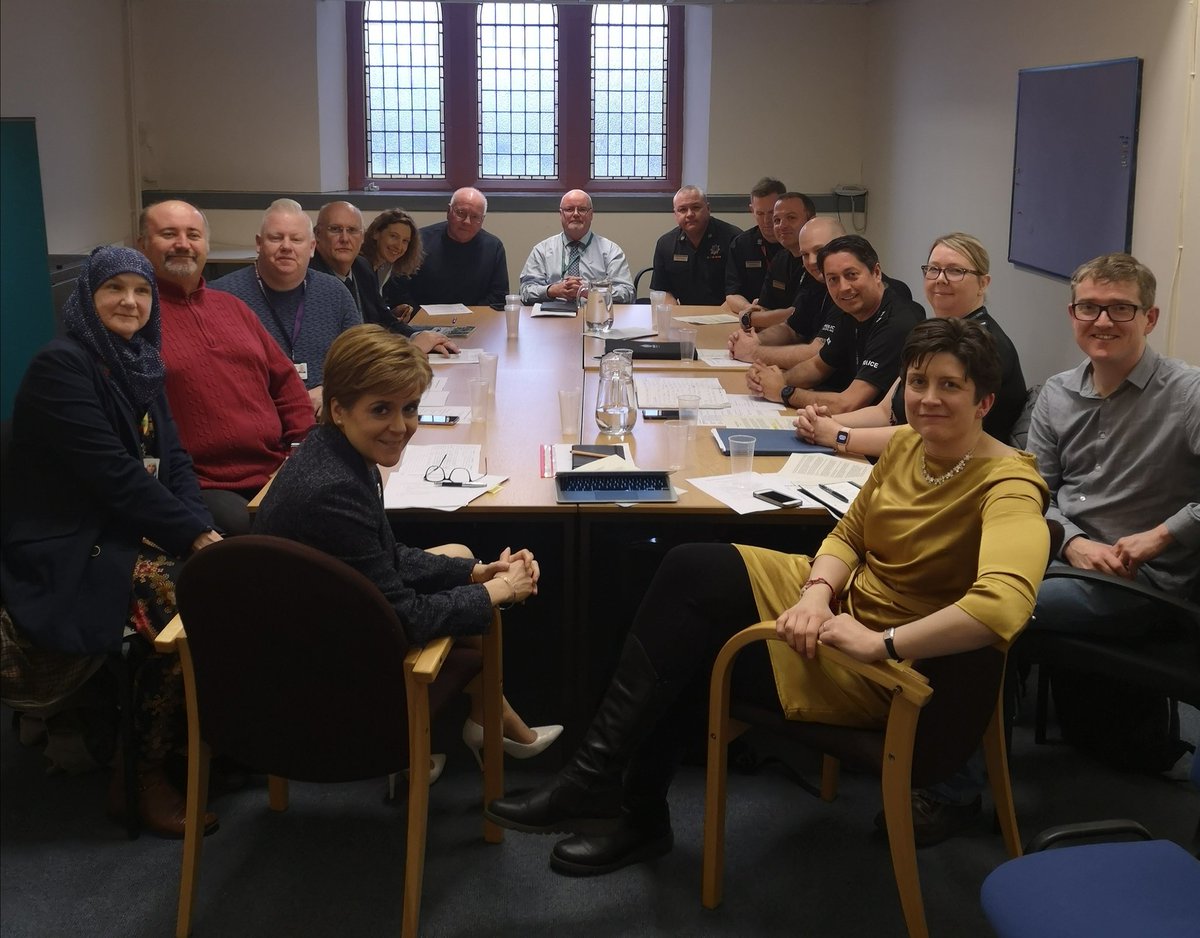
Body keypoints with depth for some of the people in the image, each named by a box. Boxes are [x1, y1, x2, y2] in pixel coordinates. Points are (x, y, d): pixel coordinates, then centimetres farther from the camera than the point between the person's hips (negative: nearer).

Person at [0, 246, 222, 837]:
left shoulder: (141, 366, 12)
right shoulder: (61, 366, -13)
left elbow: (173, 461, 7)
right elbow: (115, 474, -21)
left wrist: (204, 528, -10)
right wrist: (196, 537, -20)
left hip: (137, 531, 8)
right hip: (69, 548, -8)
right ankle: (141, 776, -12)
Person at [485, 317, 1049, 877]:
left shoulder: (1006, 486, -22)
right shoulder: (907, 446, 3)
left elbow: (1003, 604, -39)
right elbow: (848, 535, 9)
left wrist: (880, 642, -37)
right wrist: (816, 595, -13)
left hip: (888, 670, -8)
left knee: (687, 643, -14)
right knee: (691, 568, -10)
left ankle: (594, 782, 4)